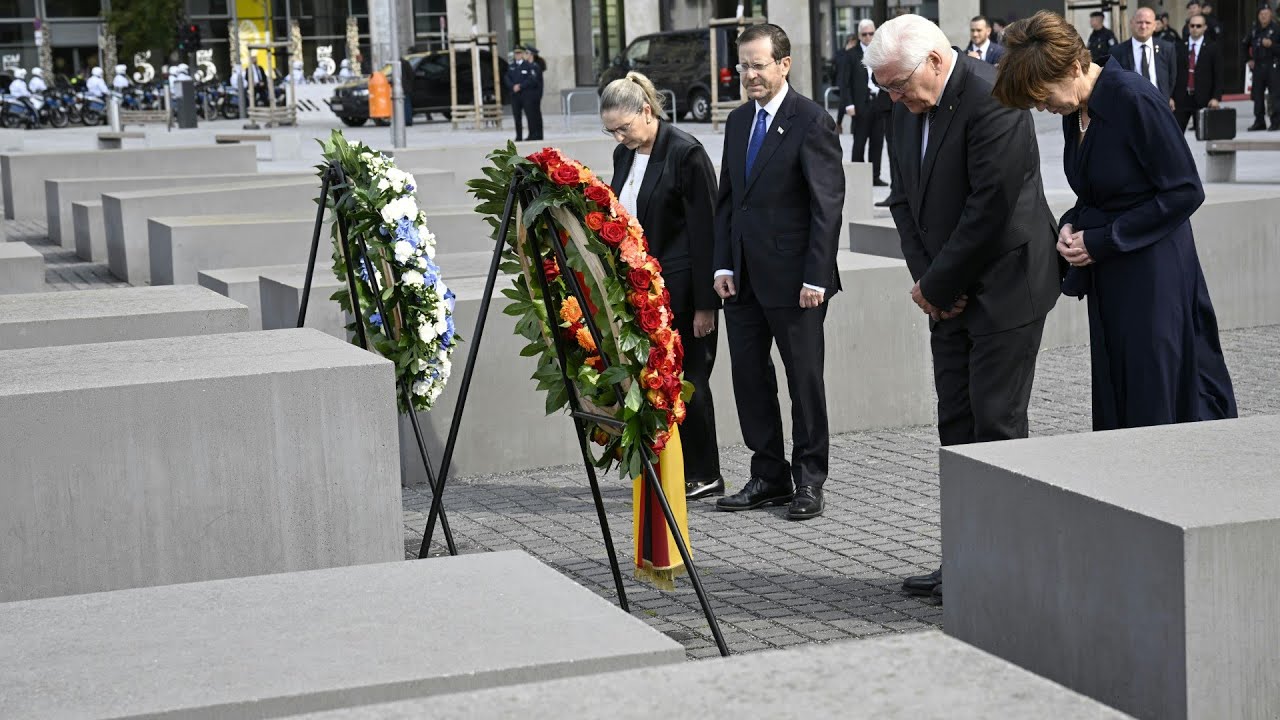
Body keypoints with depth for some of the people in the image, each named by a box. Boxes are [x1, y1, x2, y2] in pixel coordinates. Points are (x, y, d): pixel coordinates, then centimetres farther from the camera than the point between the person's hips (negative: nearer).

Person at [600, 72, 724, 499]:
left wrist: (705, 303, -16)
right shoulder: (624, 155, 10)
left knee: (685, 380, -2)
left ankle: (703, 476, 9)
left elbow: (704, 231, -14)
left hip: (681, 289, -7)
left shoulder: (685, 153, -13)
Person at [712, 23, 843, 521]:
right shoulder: (738, 121, 12)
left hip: (793, 279, -7)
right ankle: (769, 477, 19)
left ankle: (809, 481, 13)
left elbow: (827, 204, -13)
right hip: (744, 277, 7)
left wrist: (816, 277, -17)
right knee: (749, 377, 9)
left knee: (804, 379, 4)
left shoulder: (812, 122, -10)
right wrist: (723, 265, 6)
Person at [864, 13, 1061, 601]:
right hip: (949, 294, 8)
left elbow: (991, 206, -22)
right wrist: (927, 282, -1)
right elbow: (904, 199, 12)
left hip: (1004, 288, -8)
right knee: (956, 426, 9)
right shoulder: (908, 109, 8)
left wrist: (937, 285, -14)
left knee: (997, 425, -5)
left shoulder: (992, 100, -19)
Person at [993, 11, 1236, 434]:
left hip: (1154, 278, -8)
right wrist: (1071, 226, -2)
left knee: (1154, 404, -4)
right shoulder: (1074, 112, 7)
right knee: (1114, 409, 8)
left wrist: (1102, 240, -15)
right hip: (1109, 279, 8)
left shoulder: (1135, 101, -18)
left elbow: (1185, 192, -16)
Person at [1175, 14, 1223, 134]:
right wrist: (1170, 96, -1)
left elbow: (1218, 76, 1)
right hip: (1180, 98, 1)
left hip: (1203, 100, -1)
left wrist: (1216, 97, -9)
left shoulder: (1212, 48, 4)